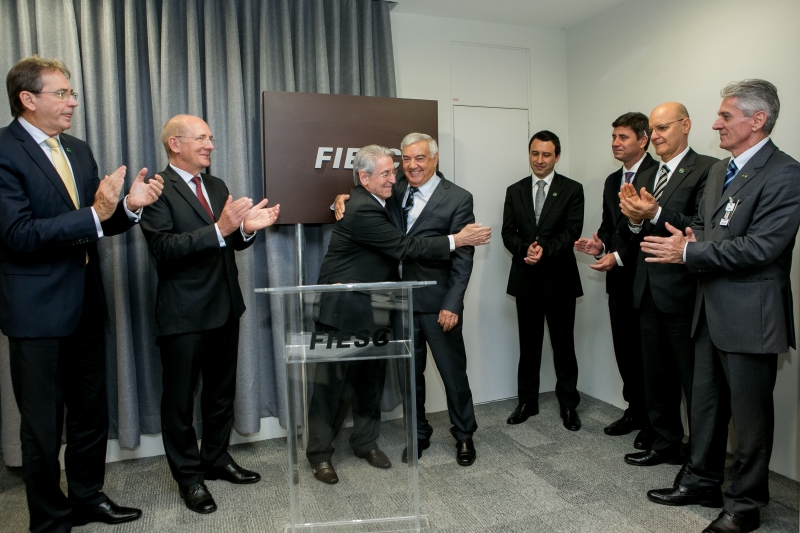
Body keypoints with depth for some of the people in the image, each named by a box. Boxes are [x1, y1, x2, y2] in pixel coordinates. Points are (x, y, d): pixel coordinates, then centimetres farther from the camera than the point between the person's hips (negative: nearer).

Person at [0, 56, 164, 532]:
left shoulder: (79, 150, 11)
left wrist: (129, 205, -8)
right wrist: (93, 215, -28)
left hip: (85, 305, 7)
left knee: (92, 413, 18)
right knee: (43, 426, 9)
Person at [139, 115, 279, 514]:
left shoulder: (218, 187, 13)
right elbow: (164, 247, -22)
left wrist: (247, 228, -9)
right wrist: (219, 229, -32)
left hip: (225, 307, 7)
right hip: (184, 314, -7)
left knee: (221, 391, 18)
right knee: (180, 398, 8)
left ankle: (217, 459, 36)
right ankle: (189, 475, 25)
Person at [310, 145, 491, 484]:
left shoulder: (373, 202, 8)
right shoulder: (361, 210, -22)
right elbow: (405, 247, -24)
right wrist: (456, 239, -22)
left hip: (370, 310, 9)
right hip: (342, 311, -9)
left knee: (371, 377, 14)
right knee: (333, 381, 2)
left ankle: (366, 442, 29)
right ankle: (319, 452, 16)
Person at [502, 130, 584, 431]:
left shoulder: (572, 190, 1)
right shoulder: (515, 191, 9)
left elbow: (572, 231, -8)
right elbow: (508, 233, 2)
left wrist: (545, 250, -23)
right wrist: (525, 249, -18)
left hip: (559, 280, -2)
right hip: (525, 279, 3)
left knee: (563, 346, 6)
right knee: (528, 345, 12)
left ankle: (568, 405, 20)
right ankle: (527, 401, 24)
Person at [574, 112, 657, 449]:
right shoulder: (612, 180, 16)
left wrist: (618, 256, -19)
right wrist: (599, 244, -4)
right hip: (618, 278, 7)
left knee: (646, 349, 3)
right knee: (624, 348, 13)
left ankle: (652, 422, 19)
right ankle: (634, 410, 28)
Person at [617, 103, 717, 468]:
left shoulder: (707, 170, -8)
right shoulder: (645, 177, 14)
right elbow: (635, 238, 9)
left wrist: (656, 214, -29)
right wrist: (634, 219, -12)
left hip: (684, 291, -7)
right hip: (649, 291, 7)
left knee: (695, 379, 4)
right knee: (657, 375, 17)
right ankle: (666, 443, 33)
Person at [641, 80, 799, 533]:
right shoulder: (719, 170, 12)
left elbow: (760, 246, -23)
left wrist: (689, 252, -19)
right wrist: (691, 236, -3)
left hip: (750, 315, -8)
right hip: (712, 309, 8)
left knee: (750, 412, 7)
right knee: (706, 402, 19)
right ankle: (704, 482, 36)